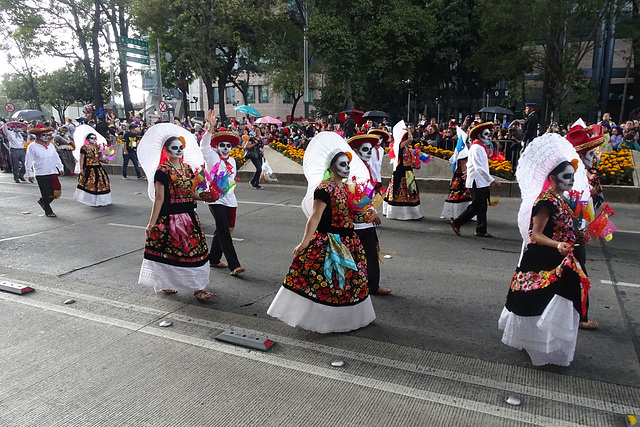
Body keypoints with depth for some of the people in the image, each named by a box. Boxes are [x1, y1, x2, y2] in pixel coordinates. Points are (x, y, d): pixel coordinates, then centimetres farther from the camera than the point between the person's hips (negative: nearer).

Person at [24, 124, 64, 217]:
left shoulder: (50, 145, 14)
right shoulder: (32, 147, -3)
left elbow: (56, 157, 22)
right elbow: (28, 162, -3)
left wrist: (61, 168, 19)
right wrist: (30, 174, -7)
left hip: (53, 172, 5)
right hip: (40, 174, -5)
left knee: (57, 192, 2)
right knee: (46, 194, -1)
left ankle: (42, 201, 29)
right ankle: (48, 211, 15)